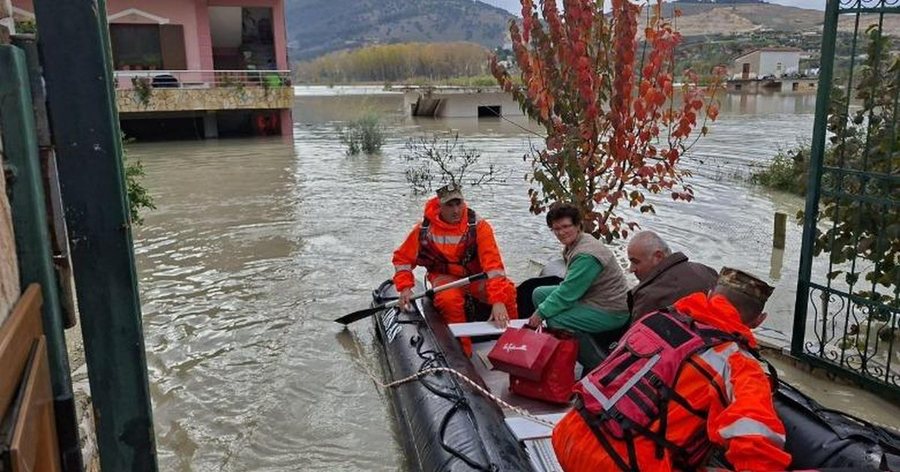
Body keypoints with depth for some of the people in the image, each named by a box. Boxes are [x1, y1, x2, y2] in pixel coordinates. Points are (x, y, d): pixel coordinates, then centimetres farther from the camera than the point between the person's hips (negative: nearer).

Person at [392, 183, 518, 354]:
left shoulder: (478, 226, -15)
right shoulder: (425, 229, -9)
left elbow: (493, 262, -25)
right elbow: (402, 258, 4)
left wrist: (498, 300, -37)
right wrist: (405, 287, -12)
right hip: (445, 277, 0)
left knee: (507, 290, -29)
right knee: (449, 299, -35)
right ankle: (464, 351, -21)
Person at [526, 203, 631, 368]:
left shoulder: (586, 255, -27)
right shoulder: (572, 244, 4)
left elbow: (568, 293, -26)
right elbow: (570, 285, 9)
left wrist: (541, 313, -17)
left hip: (610, 311, -11)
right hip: (589, 297, 11)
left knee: (556, 320, -28)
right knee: (539, 293, 9)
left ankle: (597, 366, -8)